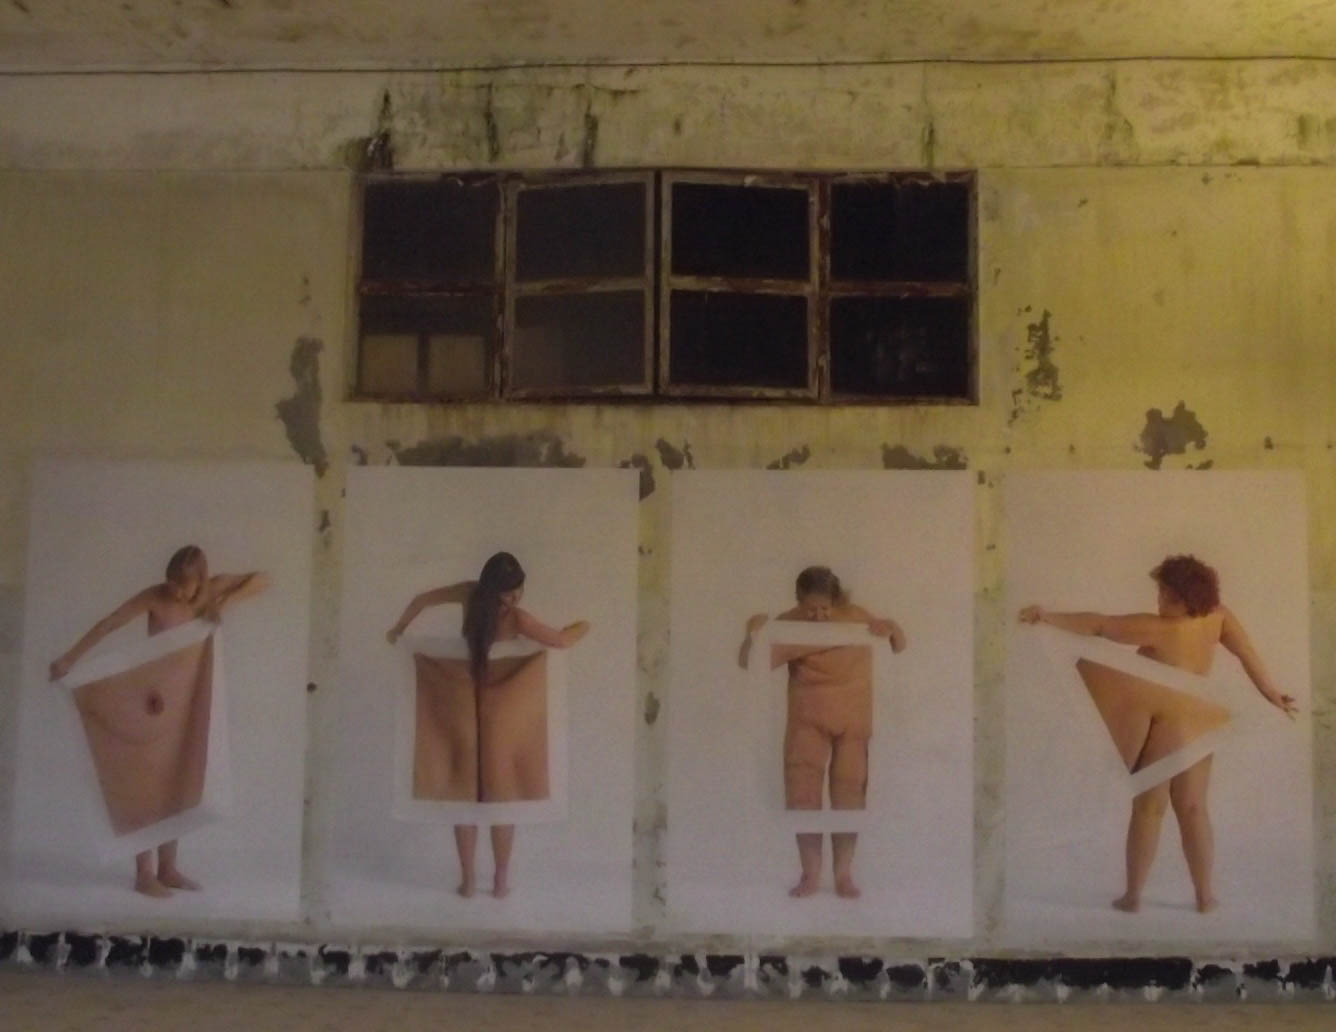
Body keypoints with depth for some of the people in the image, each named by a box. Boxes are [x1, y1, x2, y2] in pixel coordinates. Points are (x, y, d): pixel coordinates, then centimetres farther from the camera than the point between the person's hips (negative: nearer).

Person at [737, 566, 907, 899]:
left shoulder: (858, 617, -7)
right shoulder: (789, 624, -12)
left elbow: (901, 650, 2)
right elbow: (748, 663, -14)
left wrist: (892, 629, -20)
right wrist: (752, 636, -34)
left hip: (854, 720, 0)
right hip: (808, 720, 0)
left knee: (849, 796, 4)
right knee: (803, 795, -4)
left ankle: (844, 874, 13)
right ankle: (810, 874, 7)